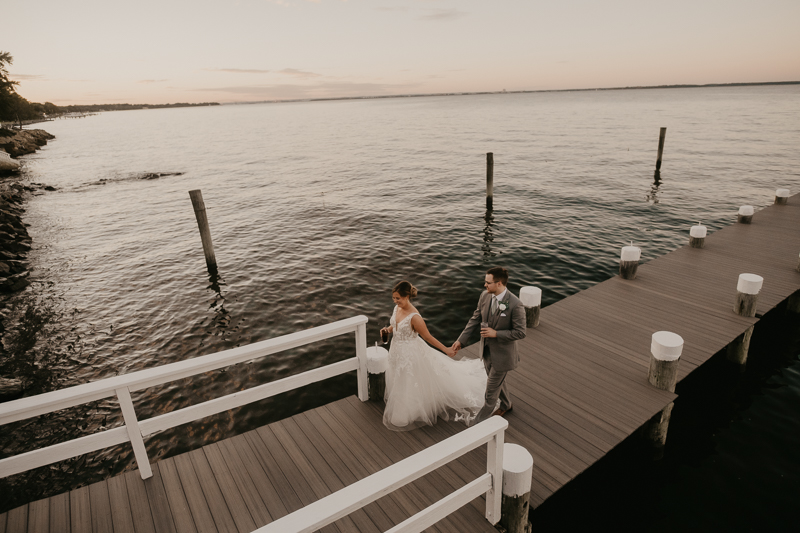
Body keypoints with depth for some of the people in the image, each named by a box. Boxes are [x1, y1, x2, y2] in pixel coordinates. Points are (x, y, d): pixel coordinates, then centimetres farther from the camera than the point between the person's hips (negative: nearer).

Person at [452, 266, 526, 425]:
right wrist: (461, 340, 0)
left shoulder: (515, 305, -28)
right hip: (487, 349, 7)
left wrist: (496, 333, -26)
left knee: (492, 389, 7)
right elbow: (475, 319, 1)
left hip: (502, 353, -6)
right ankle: (506, 405, 56)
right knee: (497, 380, 28)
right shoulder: (485, 295, -10)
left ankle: (481, 421, 26)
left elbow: (520, 333, -21)